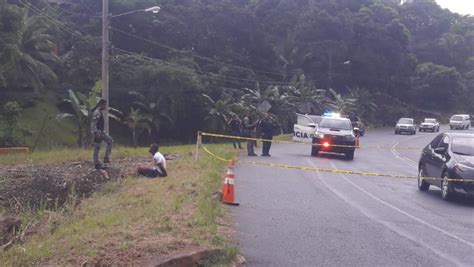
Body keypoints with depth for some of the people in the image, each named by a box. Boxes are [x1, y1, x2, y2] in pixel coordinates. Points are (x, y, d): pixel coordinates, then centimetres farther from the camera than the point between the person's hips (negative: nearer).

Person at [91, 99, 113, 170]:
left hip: (101, 132, 10)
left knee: (110, 141, 13)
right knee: (97, 148, -2)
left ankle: (106, 158, 13)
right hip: (97, 132, -10)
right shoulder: (97, 112, -18)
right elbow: (93, 124, -24)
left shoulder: (100, 112, 13)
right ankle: (97, 164, 5)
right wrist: (96, 133, -27)